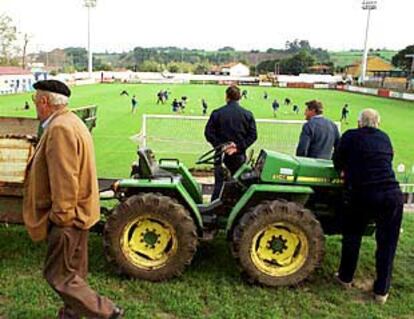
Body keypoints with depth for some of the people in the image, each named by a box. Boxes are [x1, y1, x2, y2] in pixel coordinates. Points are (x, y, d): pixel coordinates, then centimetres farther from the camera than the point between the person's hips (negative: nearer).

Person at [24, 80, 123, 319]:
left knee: (58, 275, 0)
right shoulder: (70, 122, 12)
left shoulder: (60, 129, -22)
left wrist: (61, 216, -18)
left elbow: (64, 179, -26)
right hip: (78, 212, 10)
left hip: (68, 217, -10)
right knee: (73, 272, 20)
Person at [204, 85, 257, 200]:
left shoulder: (217, 113, -3)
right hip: (239, 156, 1)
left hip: (222, 154, -1)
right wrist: (239, 147, -9)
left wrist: (220, 145, -8)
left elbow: (208, 133, -7)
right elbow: (253, 135, -5)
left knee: (219, 184, 4)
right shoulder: (247, 114, 0)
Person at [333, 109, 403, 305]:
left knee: (352, 236, 19)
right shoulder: (385, 138, 12)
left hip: (361, 195, -2)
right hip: (391, 195, 2)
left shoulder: (350, 136, 3)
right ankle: (381, 291, 18)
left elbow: (337, 163, 8)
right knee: (386, 243, 12)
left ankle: (345, 278, 32)